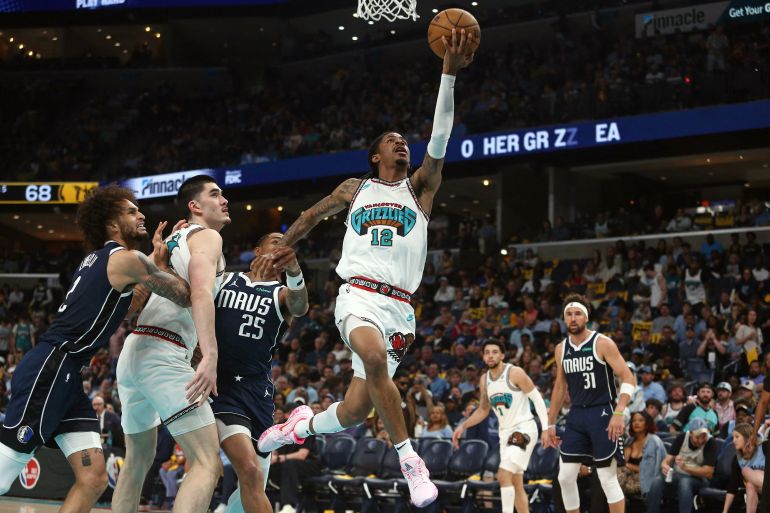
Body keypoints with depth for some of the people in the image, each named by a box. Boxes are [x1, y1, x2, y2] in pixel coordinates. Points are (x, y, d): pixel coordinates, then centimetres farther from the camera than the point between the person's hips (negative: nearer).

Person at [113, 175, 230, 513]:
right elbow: (201, 293, -18)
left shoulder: (171, 240, 26)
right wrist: (210, 357, -27)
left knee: (138, 459, 24)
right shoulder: (207, 236, 0)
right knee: (208, 462, -13)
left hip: (132, 351, 9)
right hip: (164, 355, -9)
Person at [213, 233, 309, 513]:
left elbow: (299, 307, -16)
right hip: (219, 384, -4)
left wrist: (294, 270, -39)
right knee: (250, 471, -24)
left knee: (255, 485, 10)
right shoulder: (224, 279, 10)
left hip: (256, 390, 4)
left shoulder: (281, 293, 8)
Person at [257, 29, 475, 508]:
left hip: (399, 305, 2)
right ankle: (409, 459, -27)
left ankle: (302, 424, 31)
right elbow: (311, 216, 34)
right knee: (373, 356, -36)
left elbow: (440, 138, 0)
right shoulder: (355, 189, 17)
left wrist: (450, 73, -11)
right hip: (359, 294, -1)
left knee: (355, 410, -3)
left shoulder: (420, 187, 14)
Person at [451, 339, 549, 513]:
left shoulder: (515, 373, -13)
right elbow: (483, 410, 20)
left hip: (524, 429, -8)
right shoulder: (484, 380, 8)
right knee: (516, 484, 9)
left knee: (503, 475, -20)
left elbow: (537, 399, -12)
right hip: (505, 432, 8)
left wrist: (546, 428, -18)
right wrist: (463, 426, 9)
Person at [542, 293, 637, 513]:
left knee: (608, 478, -5)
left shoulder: (602, 343, -9)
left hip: (602, 414, -6)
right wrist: (550, 425, 17)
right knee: (565, 477, 2)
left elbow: (629, 379, -12)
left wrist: (619, 413, -24)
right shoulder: (561, 349, 9)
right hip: (576, 415, 6)